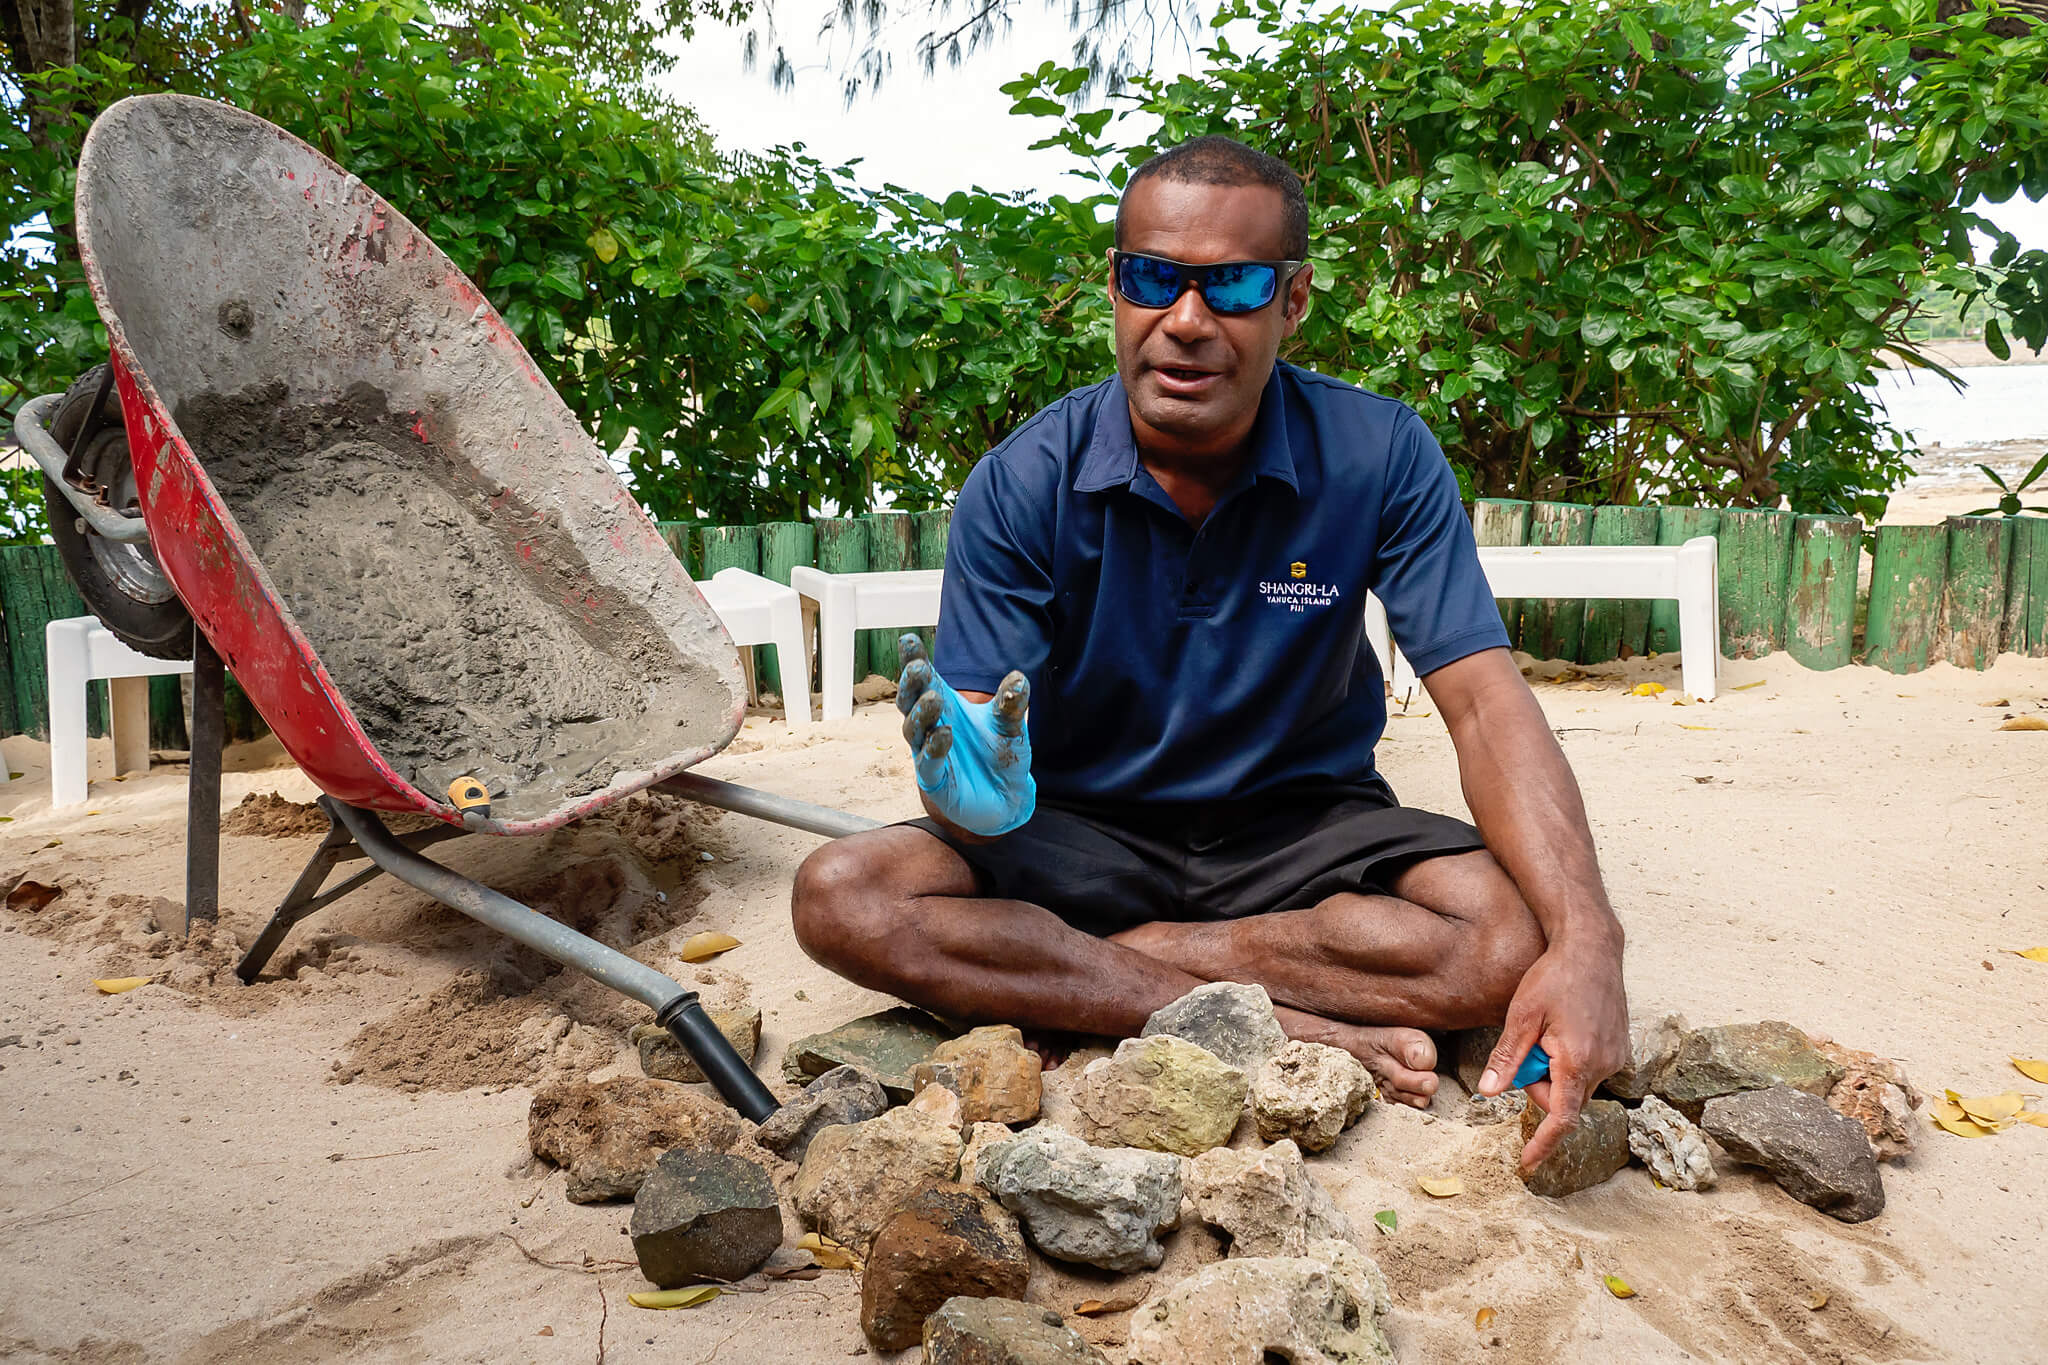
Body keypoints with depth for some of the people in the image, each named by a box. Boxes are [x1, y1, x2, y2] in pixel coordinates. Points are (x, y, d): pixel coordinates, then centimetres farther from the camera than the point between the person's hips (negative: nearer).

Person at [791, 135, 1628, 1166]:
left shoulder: (1378, 456, -12)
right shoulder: (1022, 487, -11)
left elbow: (1484, 703, -18)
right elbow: (977, 732, -14)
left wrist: (1585, 938, -35)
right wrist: (981, 790, -42)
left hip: (1302, 826, 0)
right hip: (1082, 838, 1)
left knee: (1510, 934, -29)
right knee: (840, 897, -25)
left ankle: (1054, 971, -18)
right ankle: (1298, 1031, -25)